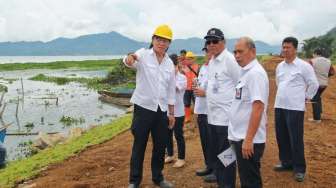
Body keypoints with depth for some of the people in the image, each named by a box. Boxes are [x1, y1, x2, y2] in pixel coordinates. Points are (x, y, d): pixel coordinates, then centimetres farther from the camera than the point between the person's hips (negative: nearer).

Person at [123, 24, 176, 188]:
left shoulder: (170, 63, 7)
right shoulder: (143, 55, -6)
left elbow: (171, 90, 12)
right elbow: (129, 62, -29)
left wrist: (171, 113, 11)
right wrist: (130, 58, -54)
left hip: (161, 110, 5)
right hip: (143, 108, -4)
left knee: (160, 146, 14)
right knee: (139, 146, 6)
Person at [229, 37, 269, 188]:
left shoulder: (255, 73, -16)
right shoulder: (245, 72, 13)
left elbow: (258, 107, -24)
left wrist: (248, 139, -25)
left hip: (249, 139, -9)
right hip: (240, 136, 9)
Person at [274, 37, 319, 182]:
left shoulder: (304, 66, -8)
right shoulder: (279, 66, 10)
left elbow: (314, 84, -3)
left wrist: (306, 97, 1)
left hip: (295, 108, -6)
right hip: (279, 106, 6)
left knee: (296, 139, -1)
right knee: (281, 137, 13)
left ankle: (299, 169, 12)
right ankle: (286, 162, 29)